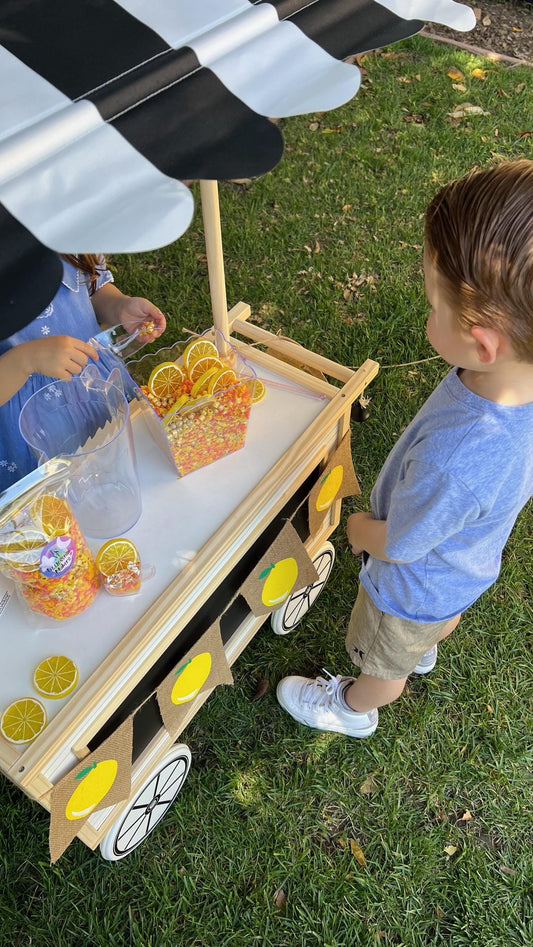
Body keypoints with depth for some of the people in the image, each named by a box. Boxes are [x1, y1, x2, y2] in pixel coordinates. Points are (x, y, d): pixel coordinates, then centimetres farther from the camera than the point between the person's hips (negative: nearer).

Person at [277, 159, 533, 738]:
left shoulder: (455, 460, -52)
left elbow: (399, 544, -30)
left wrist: (360, 529, -7)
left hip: (416, 586, -6)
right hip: (472, 561, 7)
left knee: (382, 661, 28)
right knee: (442, 618, 41)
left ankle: (354, 710, 61)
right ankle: (425, 649, 75)